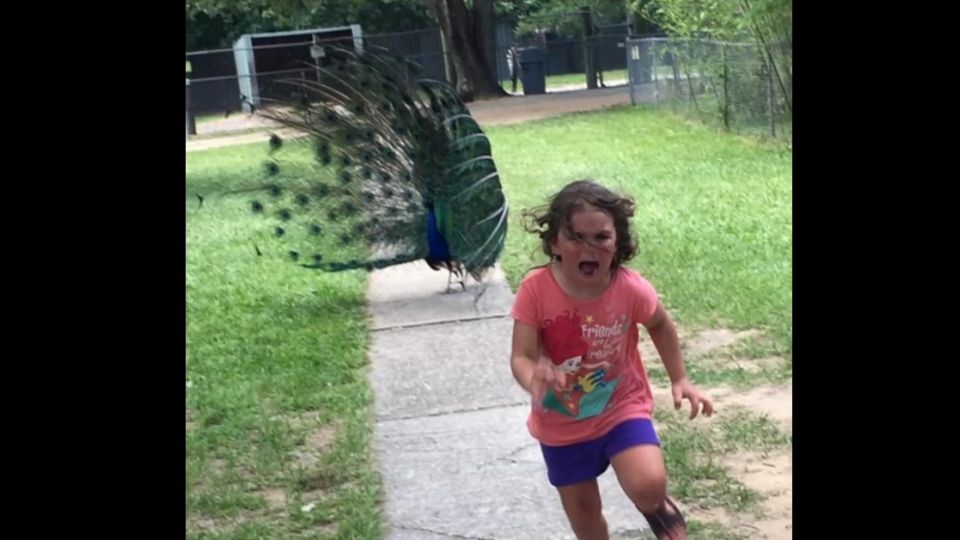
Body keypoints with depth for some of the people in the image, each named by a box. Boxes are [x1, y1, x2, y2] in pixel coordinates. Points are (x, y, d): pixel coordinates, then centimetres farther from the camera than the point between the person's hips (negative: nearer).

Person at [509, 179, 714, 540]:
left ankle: (657, 507, 16)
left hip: (622, 408, -1)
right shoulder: (536, 289, -23)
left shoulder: (631, 288, -20)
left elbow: (660, 326, 3)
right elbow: (521, 357, -25)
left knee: (648, 486, -22)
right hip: (562, 423, 1)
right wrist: (534, 381, -47)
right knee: (581, 508, 16)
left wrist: (679, 379, 3)